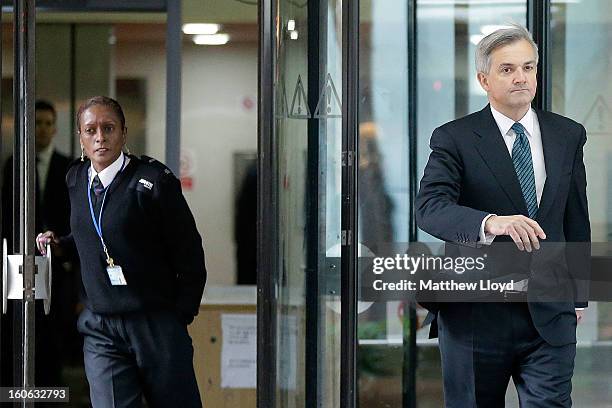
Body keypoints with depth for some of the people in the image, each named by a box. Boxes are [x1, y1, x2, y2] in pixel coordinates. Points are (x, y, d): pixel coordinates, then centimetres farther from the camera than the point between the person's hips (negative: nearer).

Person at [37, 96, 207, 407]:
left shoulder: (153, 180, -9)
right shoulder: (75, 179, 9)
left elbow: (189, 253, -5)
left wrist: (181, 314, -5)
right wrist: (61, 243, 9)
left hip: (155, 323, -4)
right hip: (99, 328, 4)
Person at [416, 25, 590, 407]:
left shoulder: (568, 135, 8)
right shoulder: (454, 139, -5)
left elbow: (577, 218, 15)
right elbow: (430, 207, -21)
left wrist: (578, 293, 16)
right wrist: (490, 223, -38)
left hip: (549, 314, 2)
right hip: (476, 314, -2)